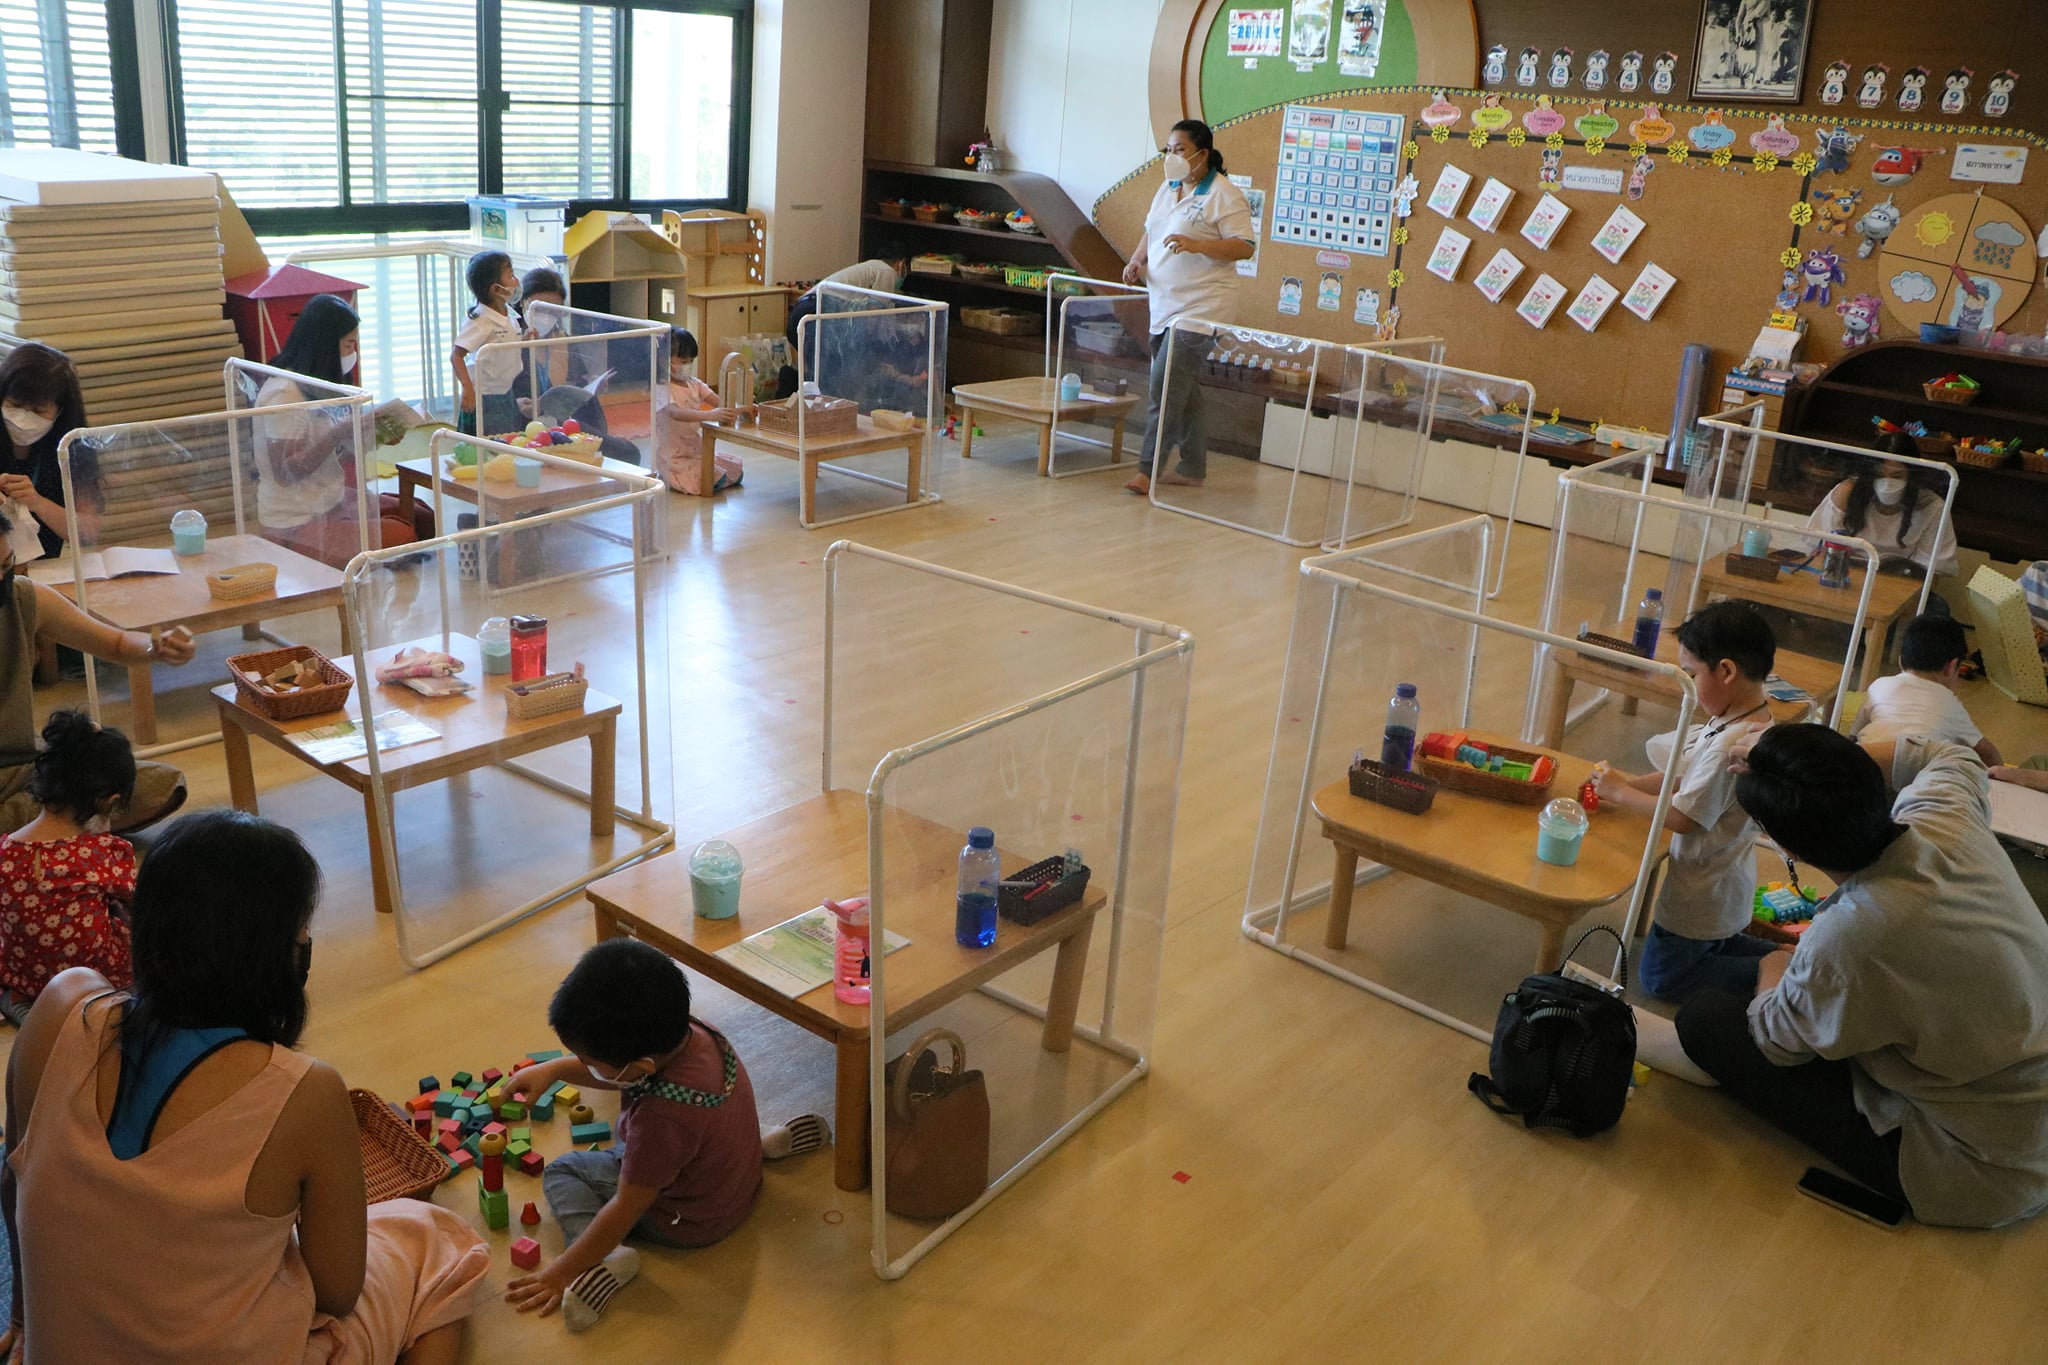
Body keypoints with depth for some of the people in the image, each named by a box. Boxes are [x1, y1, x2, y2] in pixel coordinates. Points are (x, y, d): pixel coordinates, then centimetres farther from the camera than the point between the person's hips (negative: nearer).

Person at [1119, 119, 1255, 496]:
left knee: (1164, 386, -15)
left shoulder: (1224, 195, -9)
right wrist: (1137, 259, 6)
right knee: (1182, 387, 13)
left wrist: (1197, 245, -26)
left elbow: (1245, 247, -14)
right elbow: (1150, 232, 26)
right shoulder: (1167, 189, 16)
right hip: (1164, 305, 8)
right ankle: (1193, 467, 21)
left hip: (1200, 306, -8)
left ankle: (1148, 469, -12)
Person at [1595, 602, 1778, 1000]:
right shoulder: (1749, 722, -4)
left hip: (1703, 896, -9)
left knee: (1662, 977, 9)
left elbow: (1682, 817, -29)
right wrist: (1624, 784, -6)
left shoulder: (1732, 747, -34)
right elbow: (1682, 772, 4)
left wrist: (1621, 792, -17)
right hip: (1724, 884, 9)